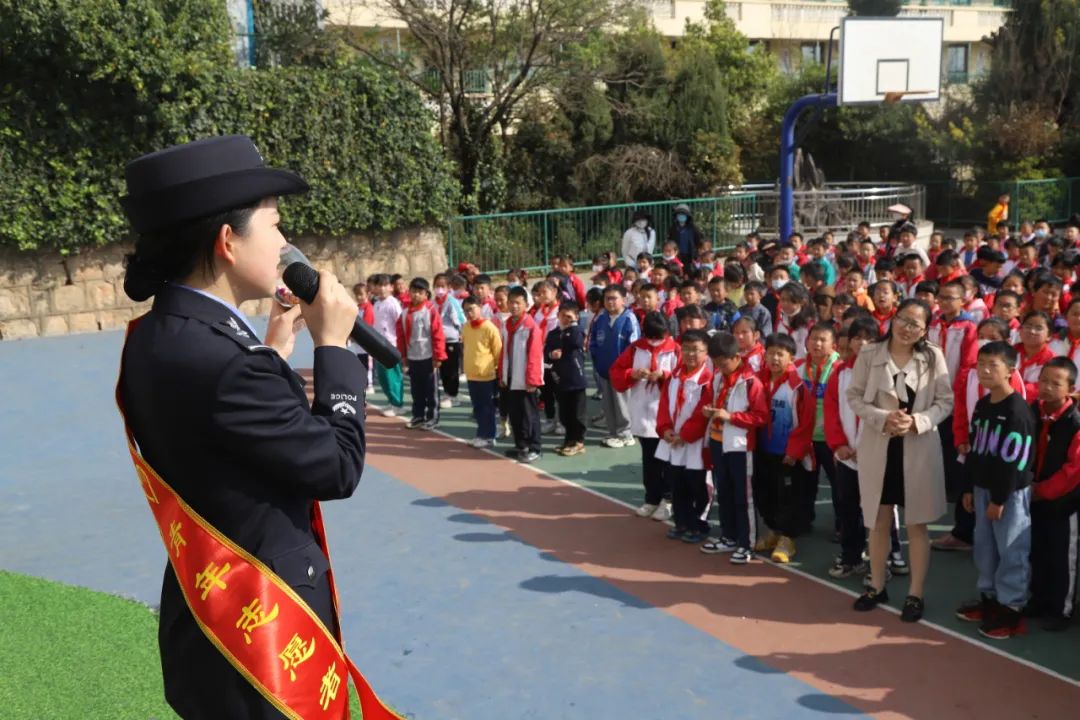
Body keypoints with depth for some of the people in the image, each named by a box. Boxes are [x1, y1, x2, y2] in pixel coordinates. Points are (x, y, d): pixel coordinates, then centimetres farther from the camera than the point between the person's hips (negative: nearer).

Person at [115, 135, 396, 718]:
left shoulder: (155, 338, 1)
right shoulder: (220, 358, -29)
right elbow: (339, 467, -19)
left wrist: (274, 348, 6)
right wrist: (332, 345, -11)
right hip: (262, 626, -9)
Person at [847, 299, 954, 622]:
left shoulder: (933, 356, -3)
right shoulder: (870, 354, -3)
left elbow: (946, 401, -2)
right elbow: (854, 396, -1)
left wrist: (918, 422, -19)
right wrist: (883, 418, -16)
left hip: (920, 449, -1)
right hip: (877, 447, 1)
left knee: (917, 524, 6)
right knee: (878, 521, 12)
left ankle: (916, 594, 18)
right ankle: (877, 586, 28)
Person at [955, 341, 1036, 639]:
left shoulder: (1017, 410, -17)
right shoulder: (981, 405, 9)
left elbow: (1014, 460, -19)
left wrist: (1000, 499, -17)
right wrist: (970, 488, 14)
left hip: (1011, 493, -8)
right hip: (983, 487, 8)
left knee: (1011, 551, 0)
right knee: (984, 547, 16)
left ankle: (1011, 609, 8)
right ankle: (989, 598, 30)